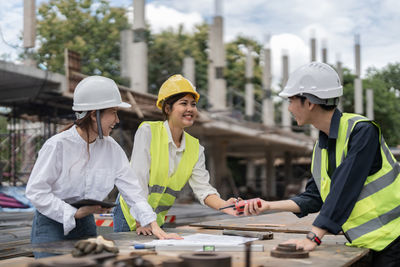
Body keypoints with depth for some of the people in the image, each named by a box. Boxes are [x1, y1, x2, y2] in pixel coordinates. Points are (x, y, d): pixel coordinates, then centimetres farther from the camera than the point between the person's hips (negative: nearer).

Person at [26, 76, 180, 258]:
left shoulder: (112, 149, 0)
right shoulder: (58, 145, -16)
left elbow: (132, 190, 0)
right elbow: (35, 190, -16)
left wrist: (154, 225, -10)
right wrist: (75, 213, -20)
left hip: (86, 224, 5)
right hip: (51, 224, -5)